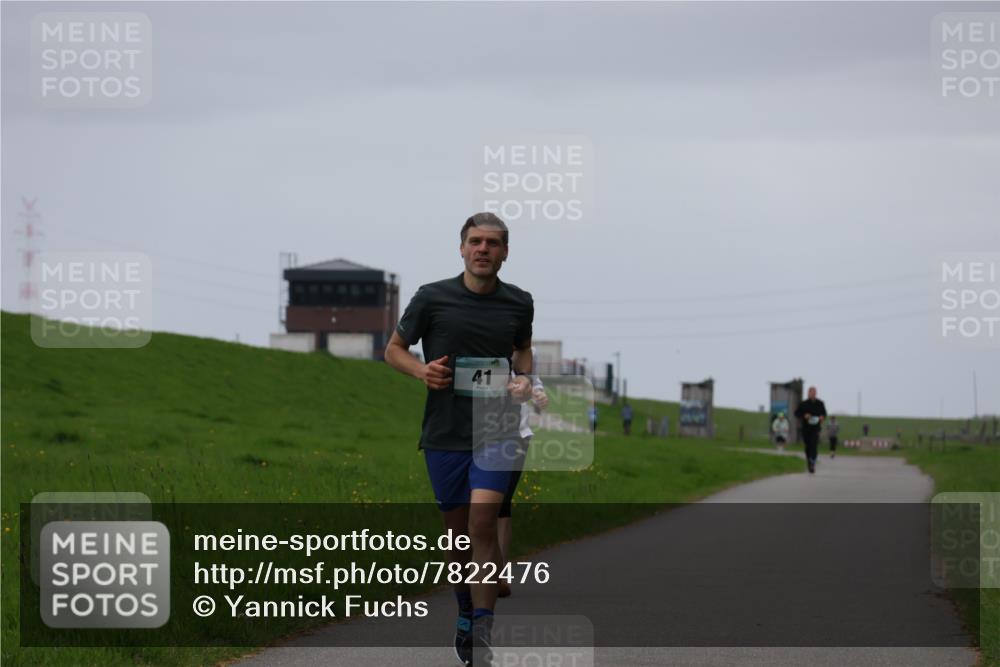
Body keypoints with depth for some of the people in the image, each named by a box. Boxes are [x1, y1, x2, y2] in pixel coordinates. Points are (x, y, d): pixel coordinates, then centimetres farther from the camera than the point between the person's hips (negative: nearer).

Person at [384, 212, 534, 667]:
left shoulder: (519, 303, 4)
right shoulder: (432, 298, -2)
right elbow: (394, 349, 9)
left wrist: (523, 379, 3)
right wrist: (422, 370, -11)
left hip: (497, 430, -1)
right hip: (445, 433, 1)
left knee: (483, 523, -17)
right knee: (458, 530, 9)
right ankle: (466, 613, 33)